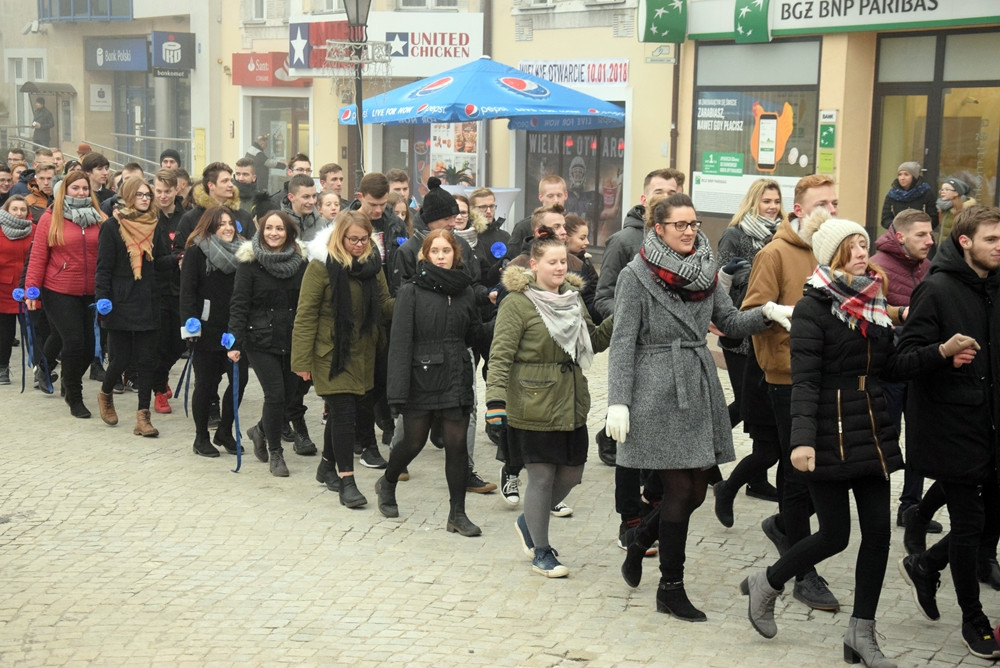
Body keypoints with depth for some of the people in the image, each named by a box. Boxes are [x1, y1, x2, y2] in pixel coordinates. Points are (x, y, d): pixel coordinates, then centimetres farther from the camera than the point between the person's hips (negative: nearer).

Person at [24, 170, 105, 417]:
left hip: (91, 293, 3)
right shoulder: (50, 219, -2)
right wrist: (31, 289, -10)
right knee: (74, 342, -7)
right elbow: (38, 257, -4)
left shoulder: (98, 219, 5)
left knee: (89, 346, 6)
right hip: (60, 293, -3)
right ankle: (75, 399, 10)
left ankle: (71, 385, 35)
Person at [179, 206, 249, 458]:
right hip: (207, 330, -4)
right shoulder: (196, 252, -5)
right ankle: (201, 437, 17)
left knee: (239, 379, 0)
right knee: (206, 384, 3)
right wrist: (190, 323, -18)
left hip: (234, 330, 5)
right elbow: (187, 292, -9)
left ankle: (225, 432, 18)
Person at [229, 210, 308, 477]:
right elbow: (239, 305, -7)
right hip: (261, 341, -4)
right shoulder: (250, 264, -5)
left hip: (292, 342, 4)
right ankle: (274, 452, 10)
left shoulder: (300, 263, 5)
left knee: (289, 395, 7)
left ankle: (261, 430, 38)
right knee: (275, 394, -9)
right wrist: (236, 342, -15)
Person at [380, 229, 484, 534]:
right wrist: (398, 391, -16)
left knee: (456, 445, 1)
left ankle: (457, 514, 10)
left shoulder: (465, 291, 8)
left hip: (457, 379, 3)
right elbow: (400, 342, -11)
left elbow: (474, 334, 19)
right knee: (414, 442, 9)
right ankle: (387, 484, 39)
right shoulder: (411, 292, -5)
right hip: (421, 379, -3)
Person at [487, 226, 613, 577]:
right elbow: (500, 355, -14)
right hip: (533, 406, -7)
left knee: (570, 475, 12)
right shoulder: (517, 303, -11)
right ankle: (541, 552, 18)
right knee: (542, 477, 1)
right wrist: (495, 399, -23)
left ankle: (529, 523, 38)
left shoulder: (573, 298, 11)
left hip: (571, 405, 7)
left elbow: (592, 342, 17)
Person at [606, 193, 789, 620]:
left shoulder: (704, 272, 11)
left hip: (699, 389, 6)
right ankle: (671, 589, 10)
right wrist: (618, 401, -16)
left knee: (695, 491, 8)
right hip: (657, 392, -6)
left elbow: (730, 322, 14)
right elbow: (623, 342, -9)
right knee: (680, 489, -4)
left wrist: (768, 311, -6)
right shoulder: (636, 276, -6)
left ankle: (640, 542, 35)